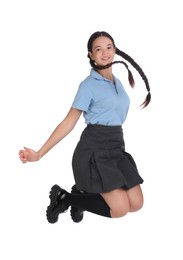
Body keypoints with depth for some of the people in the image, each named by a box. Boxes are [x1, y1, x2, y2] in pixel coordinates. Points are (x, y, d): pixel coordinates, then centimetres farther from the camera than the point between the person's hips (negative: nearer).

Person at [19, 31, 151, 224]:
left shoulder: (117, 82, 14)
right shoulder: (88, 85, -7)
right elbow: (69, 122, -10)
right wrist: (39, 154, -14)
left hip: (116, 149, 8)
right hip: (94, 150, -8)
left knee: (136, 204, -3)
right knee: (120, 209, -16)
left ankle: (83, 194, 14)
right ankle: (64, 198, 2)